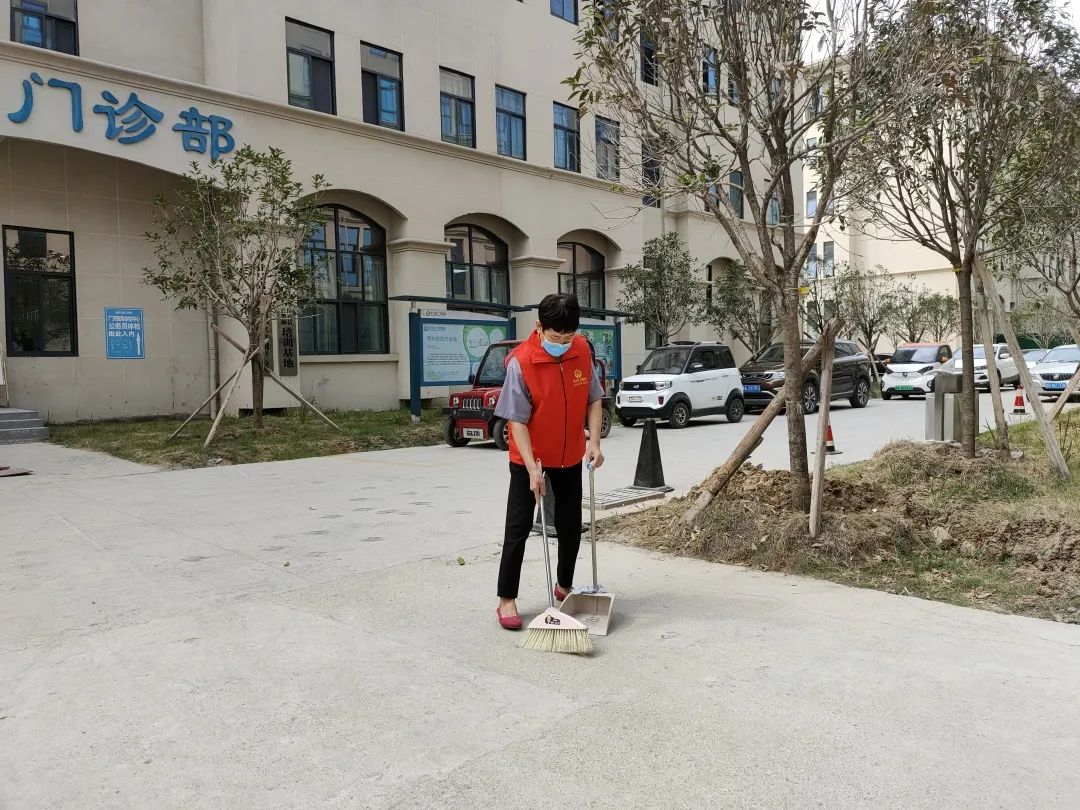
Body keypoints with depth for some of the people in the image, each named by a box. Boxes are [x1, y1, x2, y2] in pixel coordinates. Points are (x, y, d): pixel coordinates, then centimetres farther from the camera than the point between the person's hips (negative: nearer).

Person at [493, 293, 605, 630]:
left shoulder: (582, 351, -10)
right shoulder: (521, 361, -24)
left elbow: (593, 399, 2)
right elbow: (517, 420, -22)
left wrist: (594, 441, -11)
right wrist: (532, 468, -27)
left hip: (569, 456, 5)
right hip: (529, 458, -4)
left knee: (570, 525, 13)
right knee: (518, 527, -1)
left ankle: (564, 586, 33)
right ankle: (506, 599, 10)